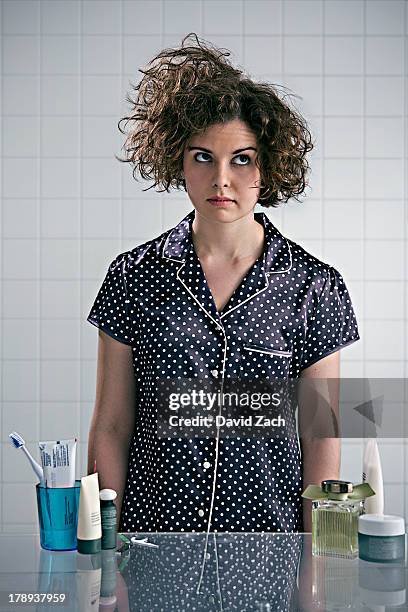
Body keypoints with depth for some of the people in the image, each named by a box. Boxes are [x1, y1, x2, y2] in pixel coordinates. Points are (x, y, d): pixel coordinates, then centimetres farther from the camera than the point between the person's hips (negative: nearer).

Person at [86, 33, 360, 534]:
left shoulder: (314, 285, -3)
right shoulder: (134, 276, -1)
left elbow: (320, 441, 0)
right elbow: (111, 427, 1)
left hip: (270, 538, 0)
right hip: (151, 534, 0)